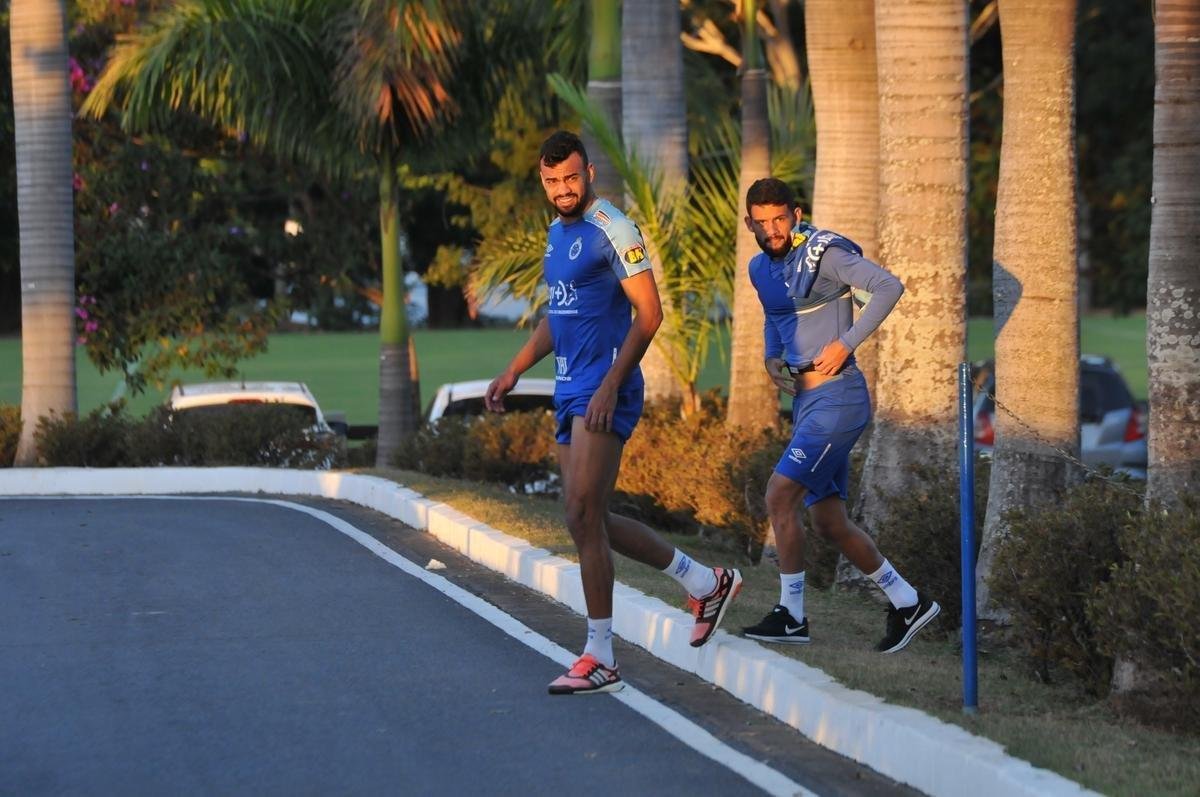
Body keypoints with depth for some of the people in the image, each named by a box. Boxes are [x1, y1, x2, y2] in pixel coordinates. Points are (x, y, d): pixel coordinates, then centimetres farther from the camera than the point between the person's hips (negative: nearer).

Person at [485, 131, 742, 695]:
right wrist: (514, 371, 20)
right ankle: (706, 583, 24)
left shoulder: (611, 230, -11)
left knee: (583, 516, -13)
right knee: (591, 521, 11)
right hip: (570, 392, 9)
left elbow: (648, 313, -15)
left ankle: (599, 658, -7)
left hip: (604, 392, -9)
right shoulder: (557, 234, 16)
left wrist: (610, 386, -21)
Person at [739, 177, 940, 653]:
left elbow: (889, 287, -20)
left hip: (837, 395, -9)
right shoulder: (762, 269, 13)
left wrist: (846, 343, -21)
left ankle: (791, 615, -7)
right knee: (829, 522, 9)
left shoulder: (823, 253, -11)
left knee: (781, 496, -15)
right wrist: (772, 358, 14)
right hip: (806, 400, 9)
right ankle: (908, 603, 19)